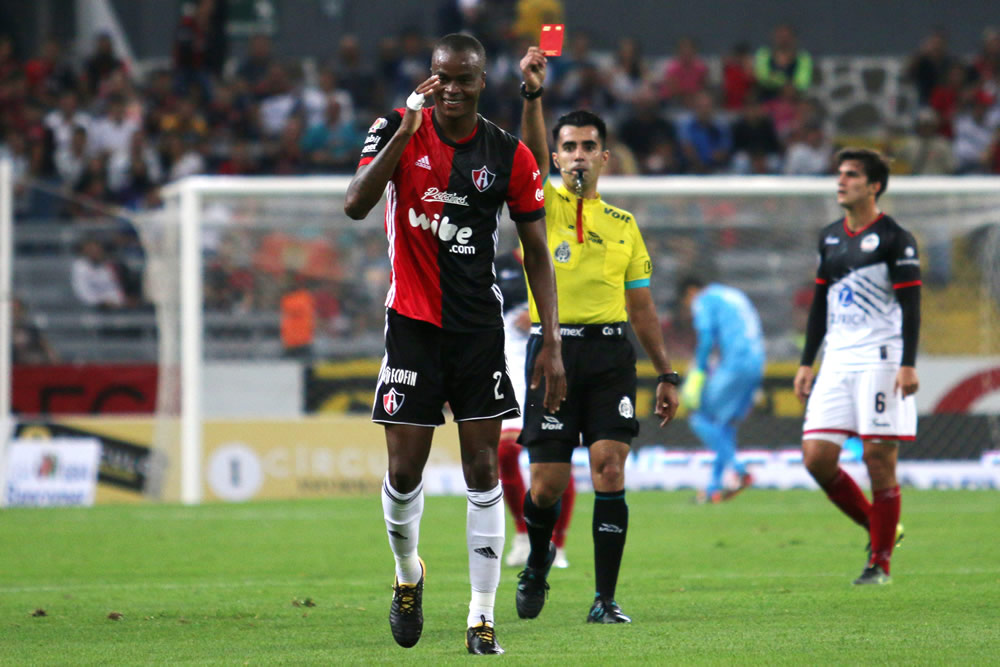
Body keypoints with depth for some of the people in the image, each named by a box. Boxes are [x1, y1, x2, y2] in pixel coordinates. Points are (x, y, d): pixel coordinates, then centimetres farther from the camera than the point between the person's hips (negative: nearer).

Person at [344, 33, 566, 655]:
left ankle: (483, 615, 0)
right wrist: (405, 132, -28)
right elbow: (356, 205, -18)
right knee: (405, 471, -1)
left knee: (483, 473, -3)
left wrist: (552, 344, -3)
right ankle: (408, 574, 28)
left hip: (481, 329, 1)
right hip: (413, 323, -1)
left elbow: (537, 253, 4)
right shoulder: (399, 131, -3)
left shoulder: (510, 155, -1)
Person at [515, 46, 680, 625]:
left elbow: (642, 306, 19)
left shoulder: (624, 224, 16)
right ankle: (538, 560, 30)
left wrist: (667, 374, 14)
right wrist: (533, 96, -31)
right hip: (554, 349, -2)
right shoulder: (542, 204, 7)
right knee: (548, 483, -1)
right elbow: (532, 154, -14)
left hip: (611, 352, 2)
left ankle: (606, 599, -7)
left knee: (610, 471, -10)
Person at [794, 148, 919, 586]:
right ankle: (878, 528, 15)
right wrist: (807, 363, 18)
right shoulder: (830, 237, 16)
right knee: (817, 457, -2)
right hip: (838, 360, 7)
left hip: (880, 360, -7)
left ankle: (880, 562, 1)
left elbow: (910, 304, -9)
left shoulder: (894, 238, -4)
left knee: (878, 459, -7)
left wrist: (908, 365, -17)